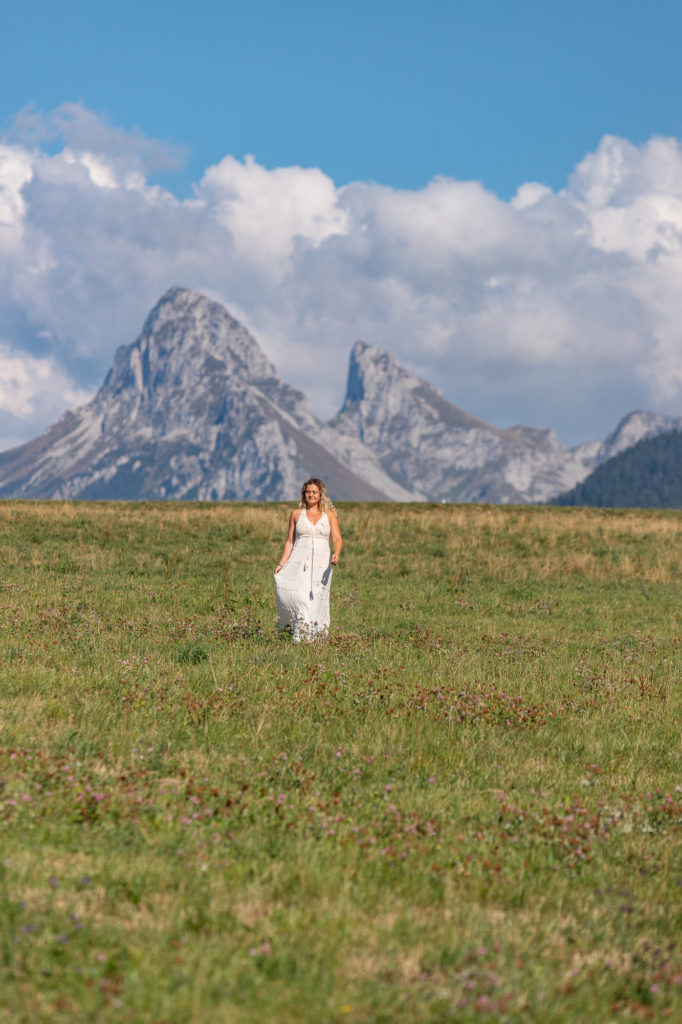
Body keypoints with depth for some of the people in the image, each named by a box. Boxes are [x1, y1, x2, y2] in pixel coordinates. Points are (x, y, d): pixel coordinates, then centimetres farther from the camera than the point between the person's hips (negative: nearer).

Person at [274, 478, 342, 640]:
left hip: (321, 562, 0)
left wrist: (336, 554, -22)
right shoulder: (296, 514, 11)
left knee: (315, 600, -7)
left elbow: (337, 538, -1)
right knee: (284, 588, -21)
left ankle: (311, 635, 4)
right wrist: (281, 563, 3)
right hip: (299, 560, 0)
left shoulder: (329, 514, 9)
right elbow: (290, 541, 13)